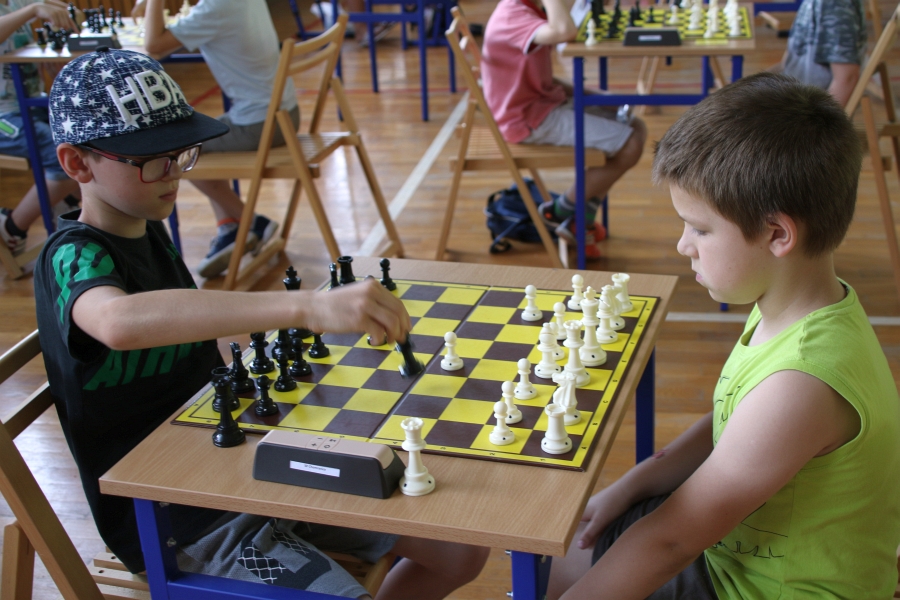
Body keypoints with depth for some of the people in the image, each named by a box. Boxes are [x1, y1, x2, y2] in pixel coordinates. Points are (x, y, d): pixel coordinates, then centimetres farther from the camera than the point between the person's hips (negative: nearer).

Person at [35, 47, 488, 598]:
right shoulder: (73, 257, -19)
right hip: (182, 527, -8)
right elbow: (120, 321, -46)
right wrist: (309, 308, -54)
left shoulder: (149, 231, 7)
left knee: (463, 550, 5)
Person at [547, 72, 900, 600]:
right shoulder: (798, 309, -5)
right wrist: (628, 487, 4)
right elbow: (729, 427, 11)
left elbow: (669, 541, -28)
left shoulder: (802, 382, -35)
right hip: (735, 547, 8)